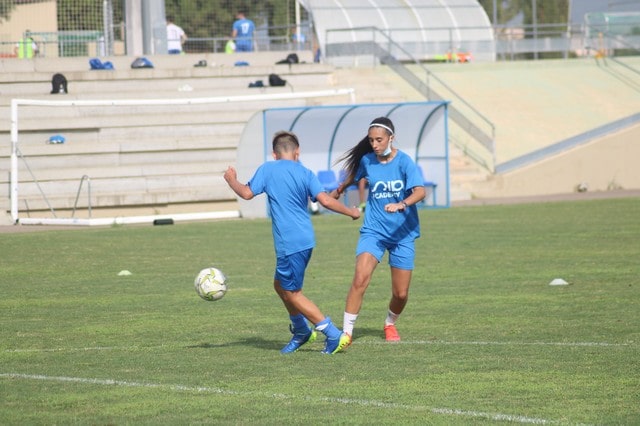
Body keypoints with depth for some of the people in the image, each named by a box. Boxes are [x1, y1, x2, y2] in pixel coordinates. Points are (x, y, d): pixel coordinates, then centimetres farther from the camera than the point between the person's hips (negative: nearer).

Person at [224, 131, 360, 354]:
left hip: (289, 243, -6)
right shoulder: (305, 173, 3)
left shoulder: (267, 169, -4)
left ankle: (334, 335, -4)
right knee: (280, 285, 24)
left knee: (292, 294, 2)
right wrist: (351, 212, 5)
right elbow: (325, 200, -7)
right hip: (305, 239, 6)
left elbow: (247, 193, -5)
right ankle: (301, 331, 35)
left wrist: (232, 180, 15)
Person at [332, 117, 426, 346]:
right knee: (360, 279, -22)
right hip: (374, 230, 1)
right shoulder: (367, 160, 0)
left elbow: (420, 191, -25)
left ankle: (390, 324, 35)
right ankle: (347, 332, -16)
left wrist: (402, 204, -45)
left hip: (403, 233, -1)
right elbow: (354, 177, 23)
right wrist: (338, 191, 42)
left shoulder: (404, 162, -12)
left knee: (401, 293, 3)